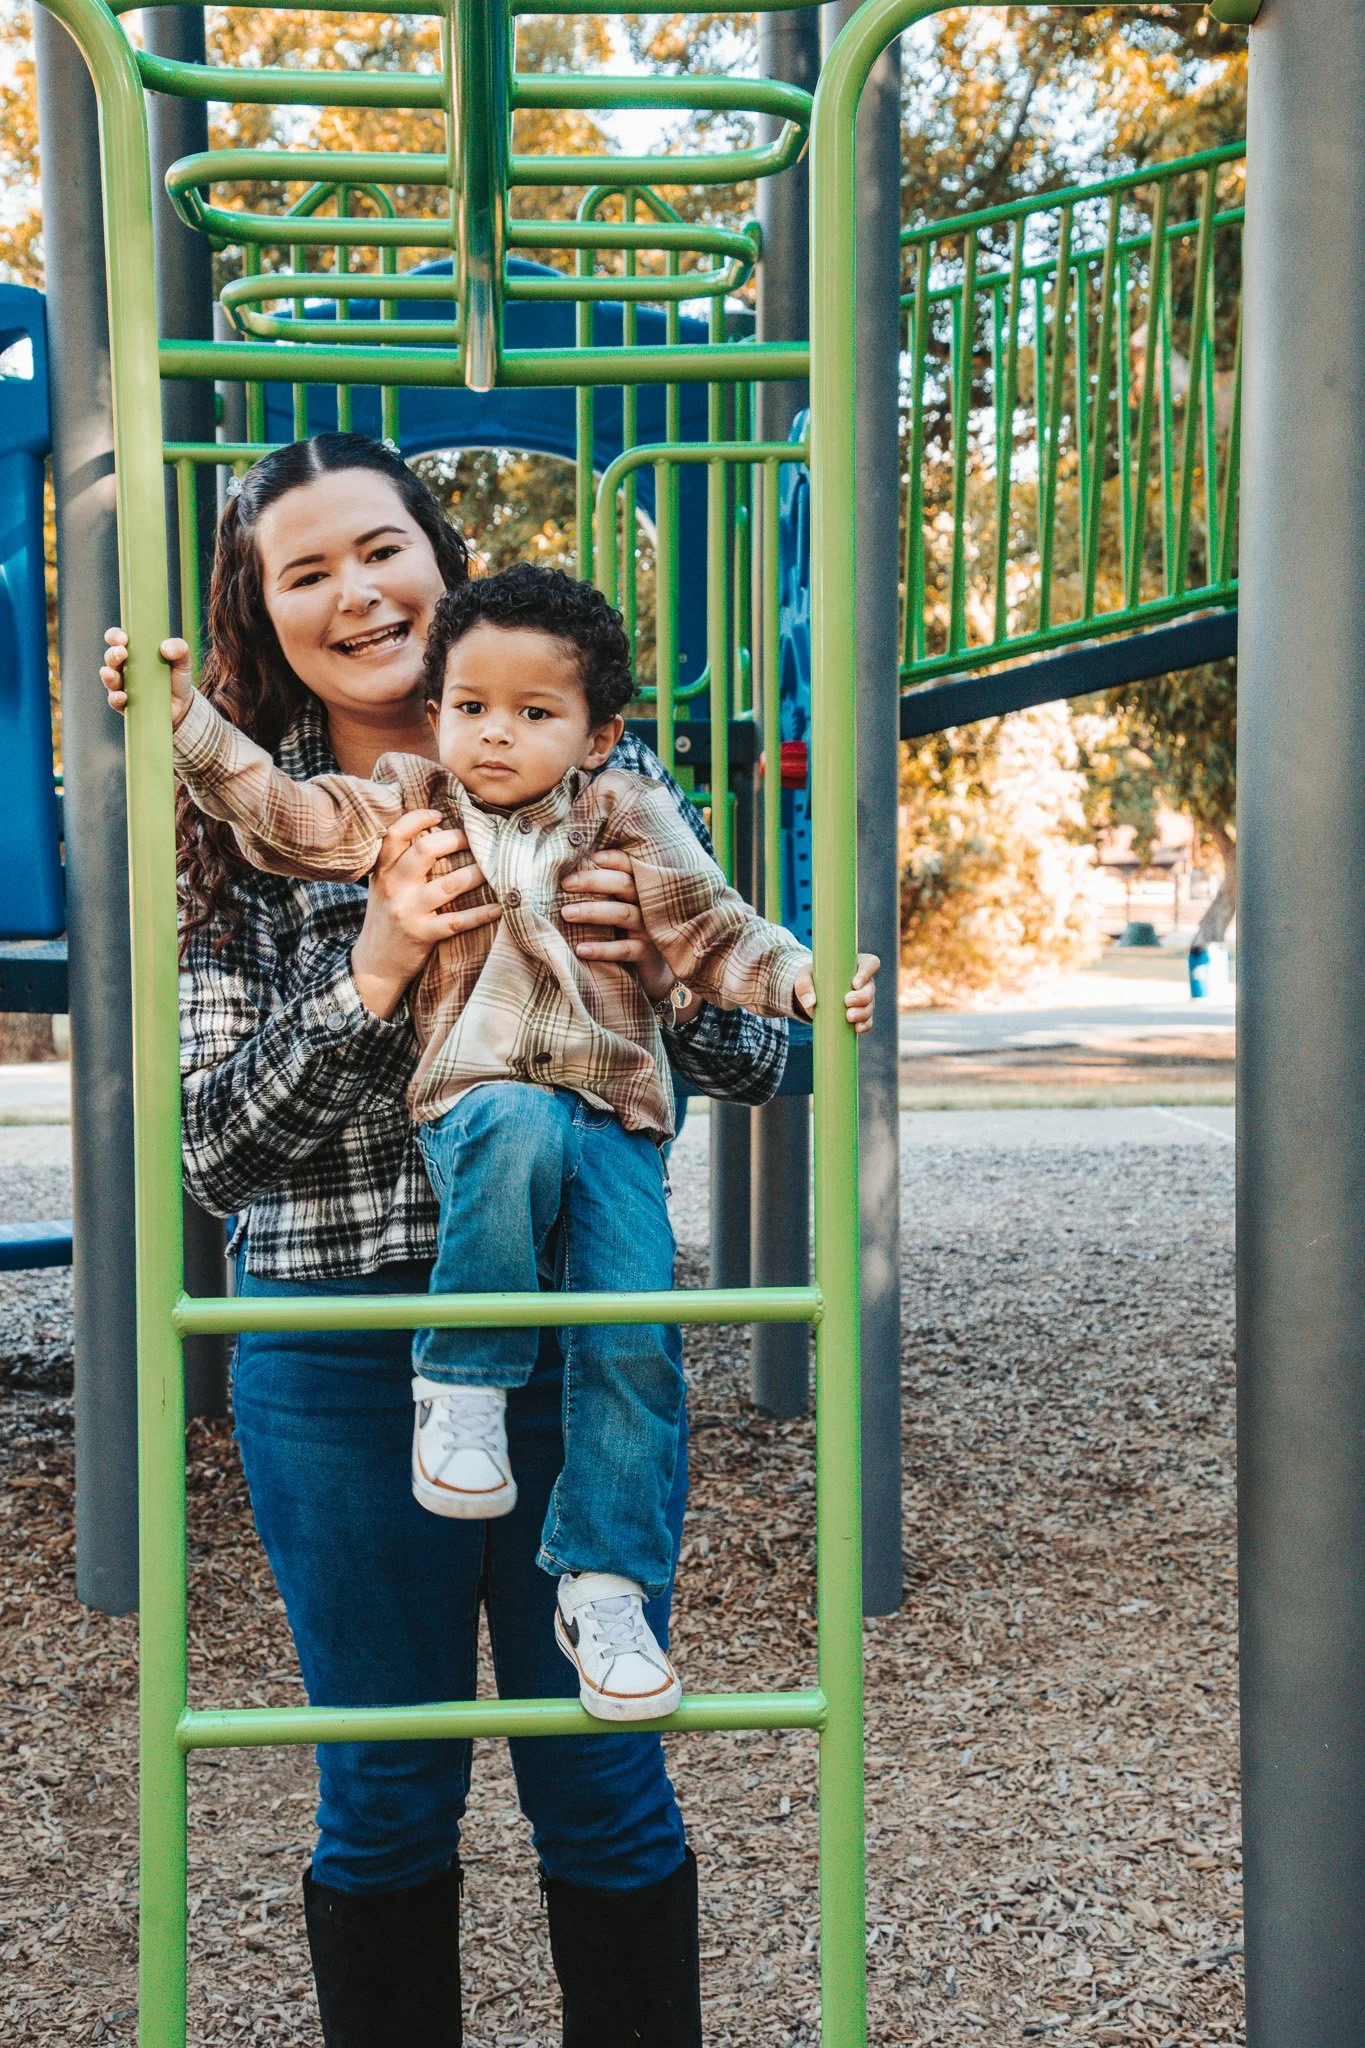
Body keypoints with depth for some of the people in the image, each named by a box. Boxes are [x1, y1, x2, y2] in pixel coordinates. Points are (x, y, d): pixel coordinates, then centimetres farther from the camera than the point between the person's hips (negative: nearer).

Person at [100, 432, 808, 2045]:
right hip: (341, 1362, 0)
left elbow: (759, 1065, 5)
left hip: (587, 1335, 0)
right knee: (385, 1797, 15)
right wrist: (369, 979, -19)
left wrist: (670, 978, -17)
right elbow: (216, 1155, -5)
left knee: (605, 1787, 12)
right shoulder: (239, 823, 1)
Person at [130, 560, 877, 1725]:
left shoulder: (628, 819, 8)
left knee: (634, 1340, -11)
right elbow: (281, 816, 4)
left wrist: (801, 980, -12)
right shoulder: (410, 805, 10)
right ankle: (460, 1385, -22)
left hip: (615, 1117, 1)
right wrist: (183, 711, -5)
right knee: (521, 1127, -38)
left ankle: (606, 1588, 4)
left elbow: (709, 931, 5)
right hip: (479, 1105, -1)